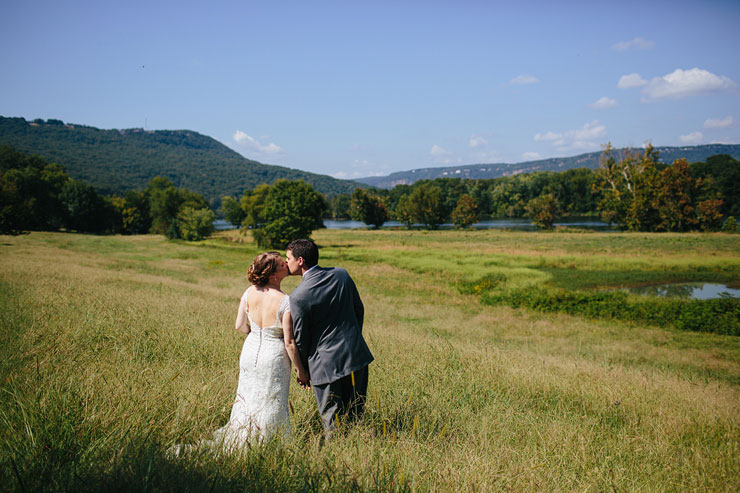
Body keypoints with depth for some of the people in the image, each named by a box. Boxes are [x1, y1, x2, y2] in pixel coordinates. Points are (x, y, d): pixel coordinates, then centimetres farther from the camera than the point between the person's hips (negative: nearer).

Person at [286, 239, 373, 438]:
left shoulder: (298, 297, -17)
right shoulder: (341, 274, -2)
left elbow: (300, 339, -9)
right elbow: (359, 309, 10)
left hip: (326, 365, -5)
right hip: (357, 356, 5)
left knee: (332, 421, 10)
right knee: (355, 416, 18)